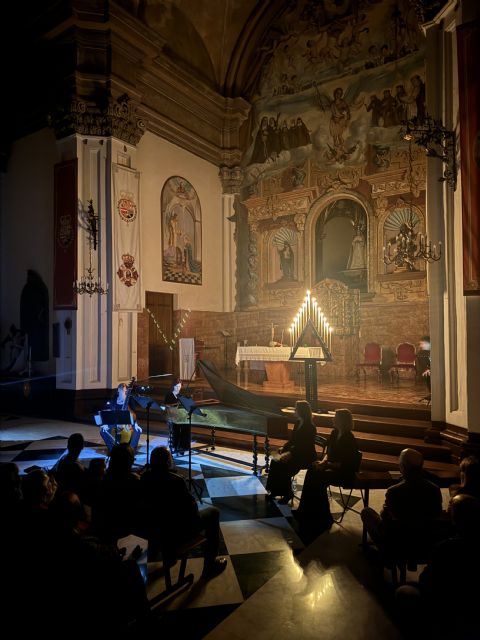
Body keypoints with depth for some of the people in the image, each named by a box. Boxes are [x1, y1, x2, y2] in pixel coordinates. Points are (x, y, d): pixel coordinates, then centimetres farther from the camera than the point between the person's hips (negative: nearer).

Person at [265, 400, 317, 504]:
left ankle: (287, 494, -8)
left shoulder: (310, 427, -15)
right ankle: (274, 490, -5)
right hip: (296, 453, 8)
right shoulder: (298, 423, 10)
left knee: (284, 465, -26)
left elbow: (304, 446, -20)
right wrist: (284, 448, -2)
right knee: (275, 462, -14)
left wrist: (290, 453, -27)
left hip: (306, 456, -8)